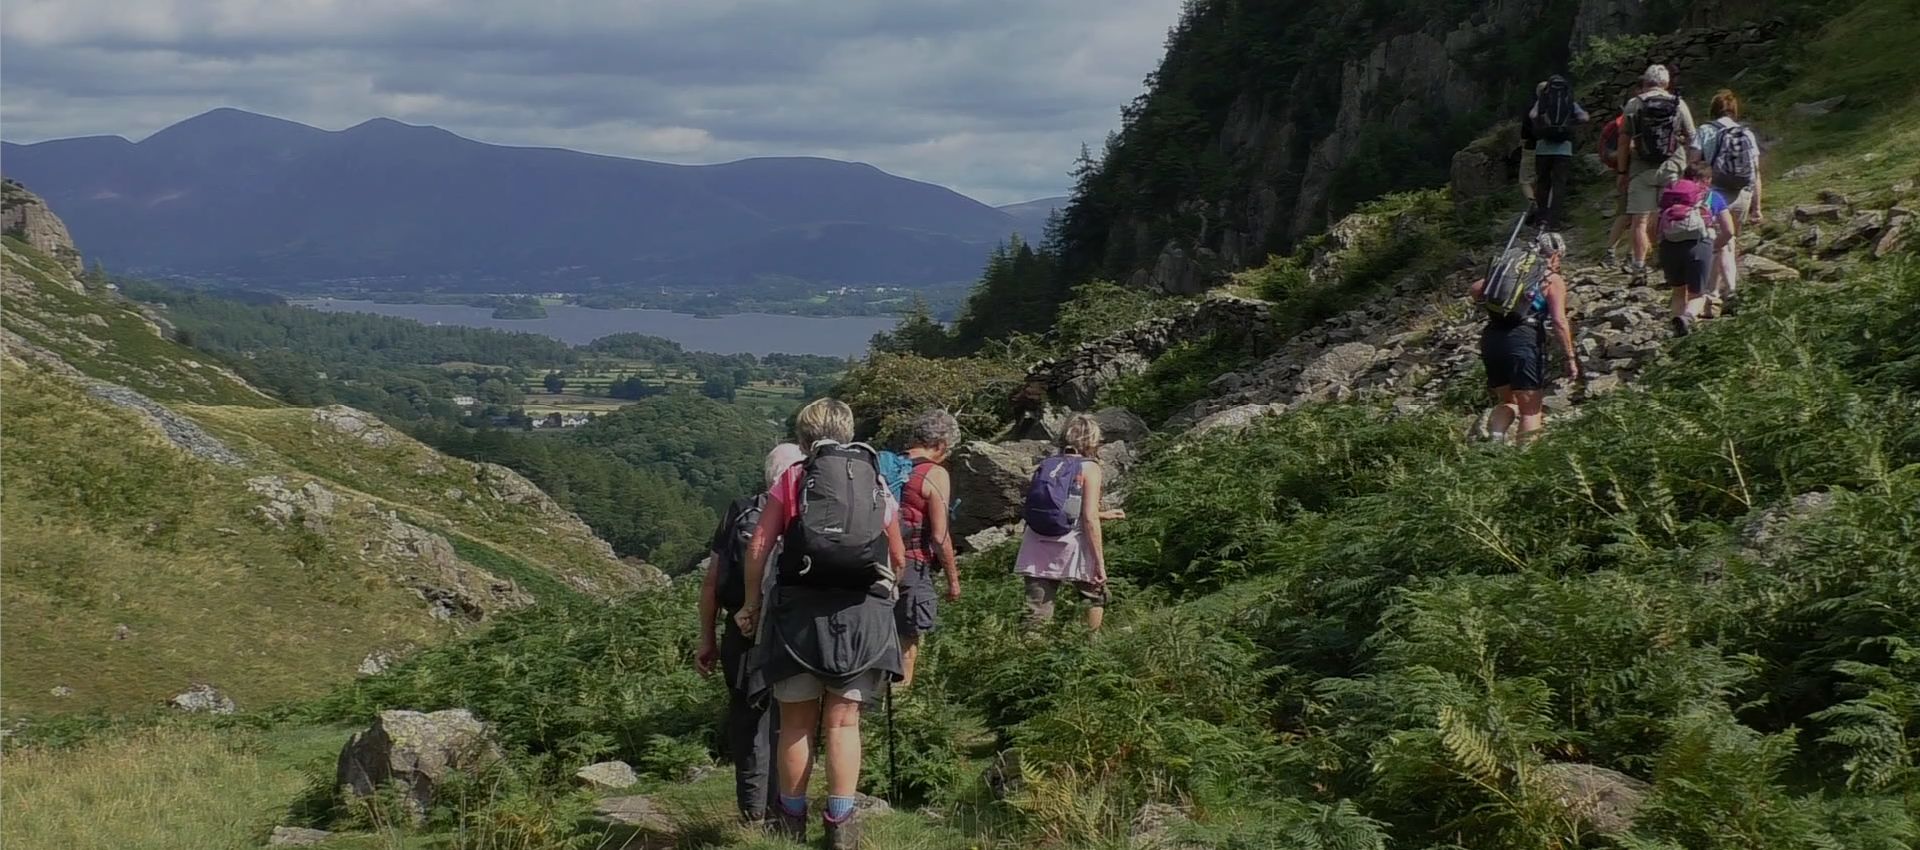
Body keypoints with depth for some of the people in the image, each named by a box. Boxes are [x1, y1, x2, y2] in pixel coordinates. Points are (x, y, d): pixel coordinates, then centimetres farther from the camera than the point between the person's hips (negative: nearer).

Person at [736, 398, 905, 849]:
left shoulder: (791, 479, 7)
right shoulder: (878, 483, 14)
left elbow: (758, 547, -1)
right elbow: (898, 558, 21)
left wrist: (752, 601, 10)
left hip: (801, 609, -1)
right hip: (864, 612, 1)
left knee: (796, 723, 9)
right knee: (843, 721, 6)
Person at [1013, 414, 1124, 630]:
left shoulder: (1046, 465, 14)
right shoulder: (1089, 468, -3)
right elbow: (1089, 519, -12)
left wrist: (1102, 515, 35)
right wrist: (1100, 563, -9)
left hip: (1037, 550, 4)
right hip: (1071, 547, -4)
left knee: (1037, 613, 3)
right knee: (1096, 597, 20)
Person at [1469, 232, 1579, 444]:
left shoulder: (1509, 267, 18)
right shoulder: (1553, 280, 4)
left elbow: (1474, 290, 14)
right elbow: (1560, 321, -6)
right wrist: (1570, 358, -4)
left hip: (1491, 337, 5)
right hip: (1524, 339, -5)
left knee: (1508, 401, 21)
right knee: (1531, 409, 7)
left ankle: (1494, 438, -4)